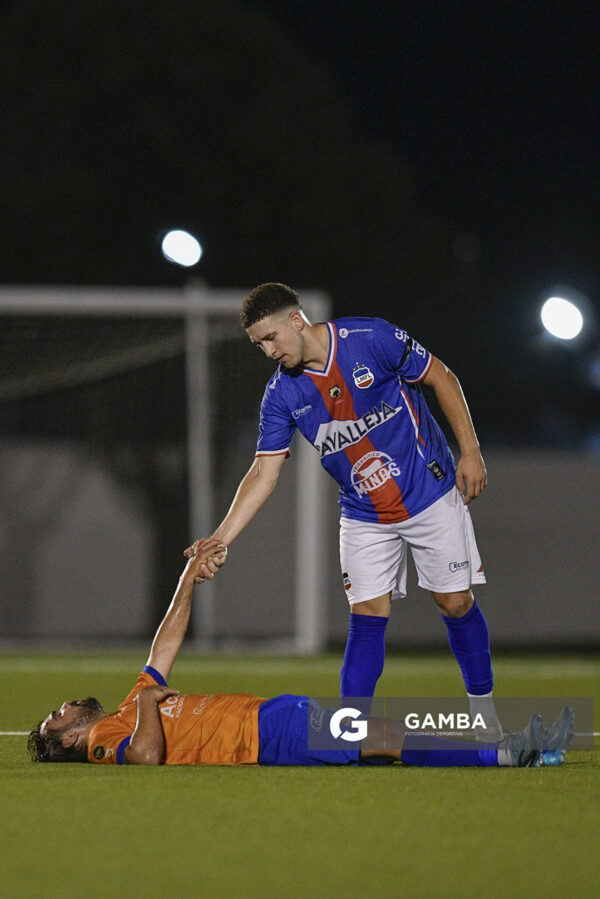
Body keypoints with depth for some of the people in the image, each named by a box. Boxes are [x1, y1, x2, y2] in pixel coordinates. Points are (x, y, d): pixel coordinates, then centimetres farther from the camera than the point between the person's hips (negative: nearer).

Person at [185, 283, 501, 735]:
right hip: (364, 517, 2)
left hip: (430, 491, -2)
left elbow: (442, 379, -6)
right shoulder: (282, 393, -8)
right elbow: (264, 473, -6)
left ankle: (484, 711, 17)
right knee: (368, 614, -6)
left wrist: (470, 452, -9)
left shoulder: (373, 339, -18)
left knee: (455, 602, 0)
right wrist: (220, 540, -15)